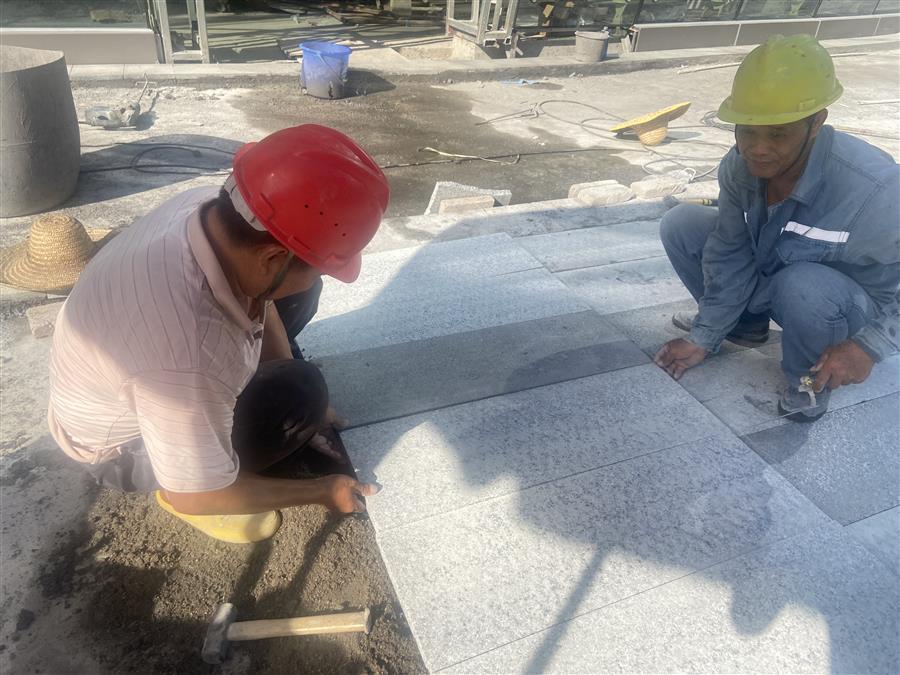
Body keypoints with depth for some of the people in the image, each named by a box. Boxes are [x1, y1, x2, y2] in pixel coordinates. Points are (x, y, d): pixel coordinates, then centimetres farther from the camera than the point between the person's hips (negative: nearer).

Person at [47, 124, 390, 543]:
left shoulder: (211, 207, -25)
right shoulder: (189, 362, -45)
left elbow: (261, 299, -5)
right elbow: (197, 496, -28)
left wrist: (299, 409, -1)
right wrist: (319, 492, -16)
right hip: (119, 448, -7)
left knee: (297, 295, -1)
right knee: (299, 397, -26)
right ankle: (173, 485, -1)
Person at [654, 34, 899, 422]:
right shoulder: (740, 166, -18)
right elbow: (729, 257, -11)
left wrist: (869, 345, -33)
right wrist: (704, 338, -10)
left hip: (851, 310, -5)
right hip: (770, 281, 5)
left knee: (802, 284, -41)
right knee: (680, 225, -7)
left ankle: (810, 379, -7)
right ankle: (743, 323, 13)